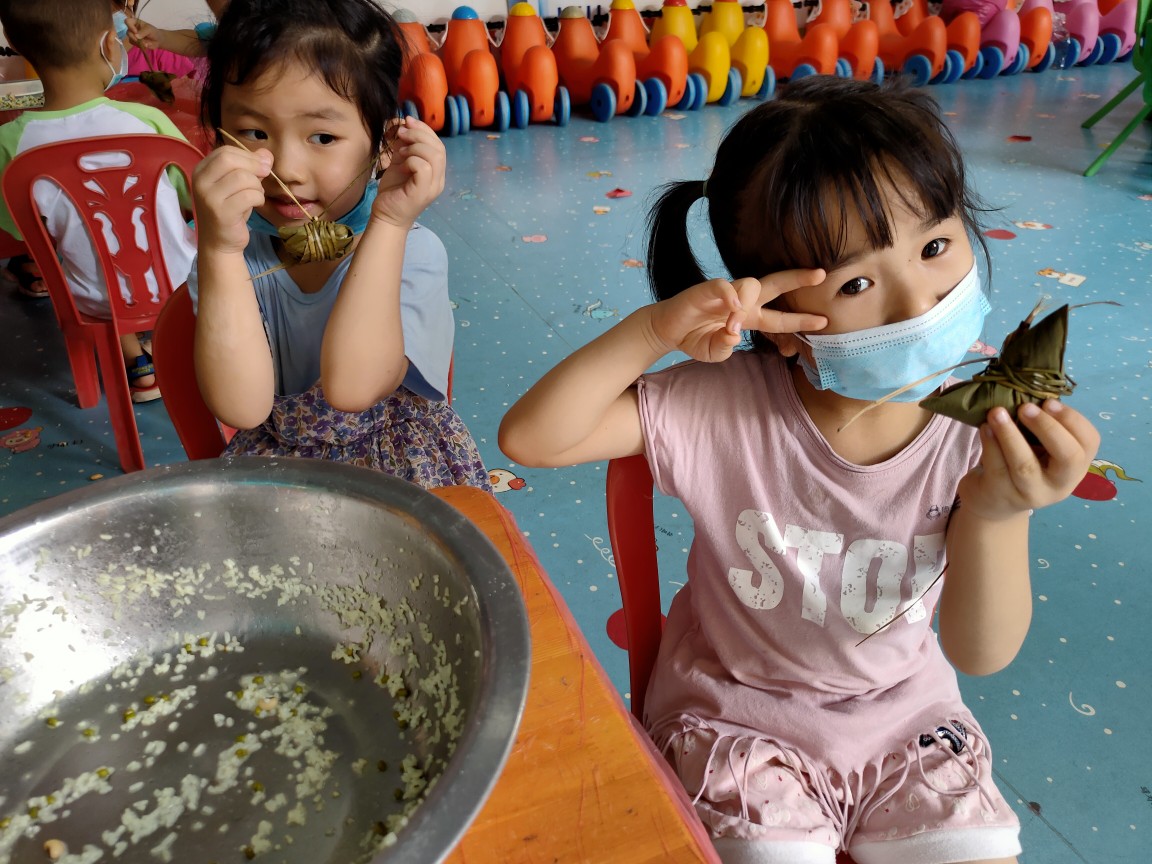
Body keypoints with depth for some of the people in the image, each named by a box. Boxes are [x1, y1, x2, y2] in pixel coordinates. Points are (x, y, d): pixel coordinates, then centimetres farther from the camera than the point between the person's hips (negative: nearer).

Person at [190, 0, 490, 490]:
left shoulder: (412, 253, -13)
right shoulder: (234, 259, -7)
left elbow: (351, 387, -27)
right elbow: (243, 407, -21)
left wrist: (388, 224, -28)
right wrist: (220, 250, -30)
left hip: (403, 472, -1)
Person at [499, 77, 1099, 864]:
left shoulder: (981, 430, -17)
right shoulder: (724, 405, -25)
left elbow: (982, 654, -13)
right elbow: (530, 438, -27)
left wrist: (998, 516, -31)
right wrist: (652, 330, -37)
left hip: (904, 717, 3)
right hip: (738, 718, -2)